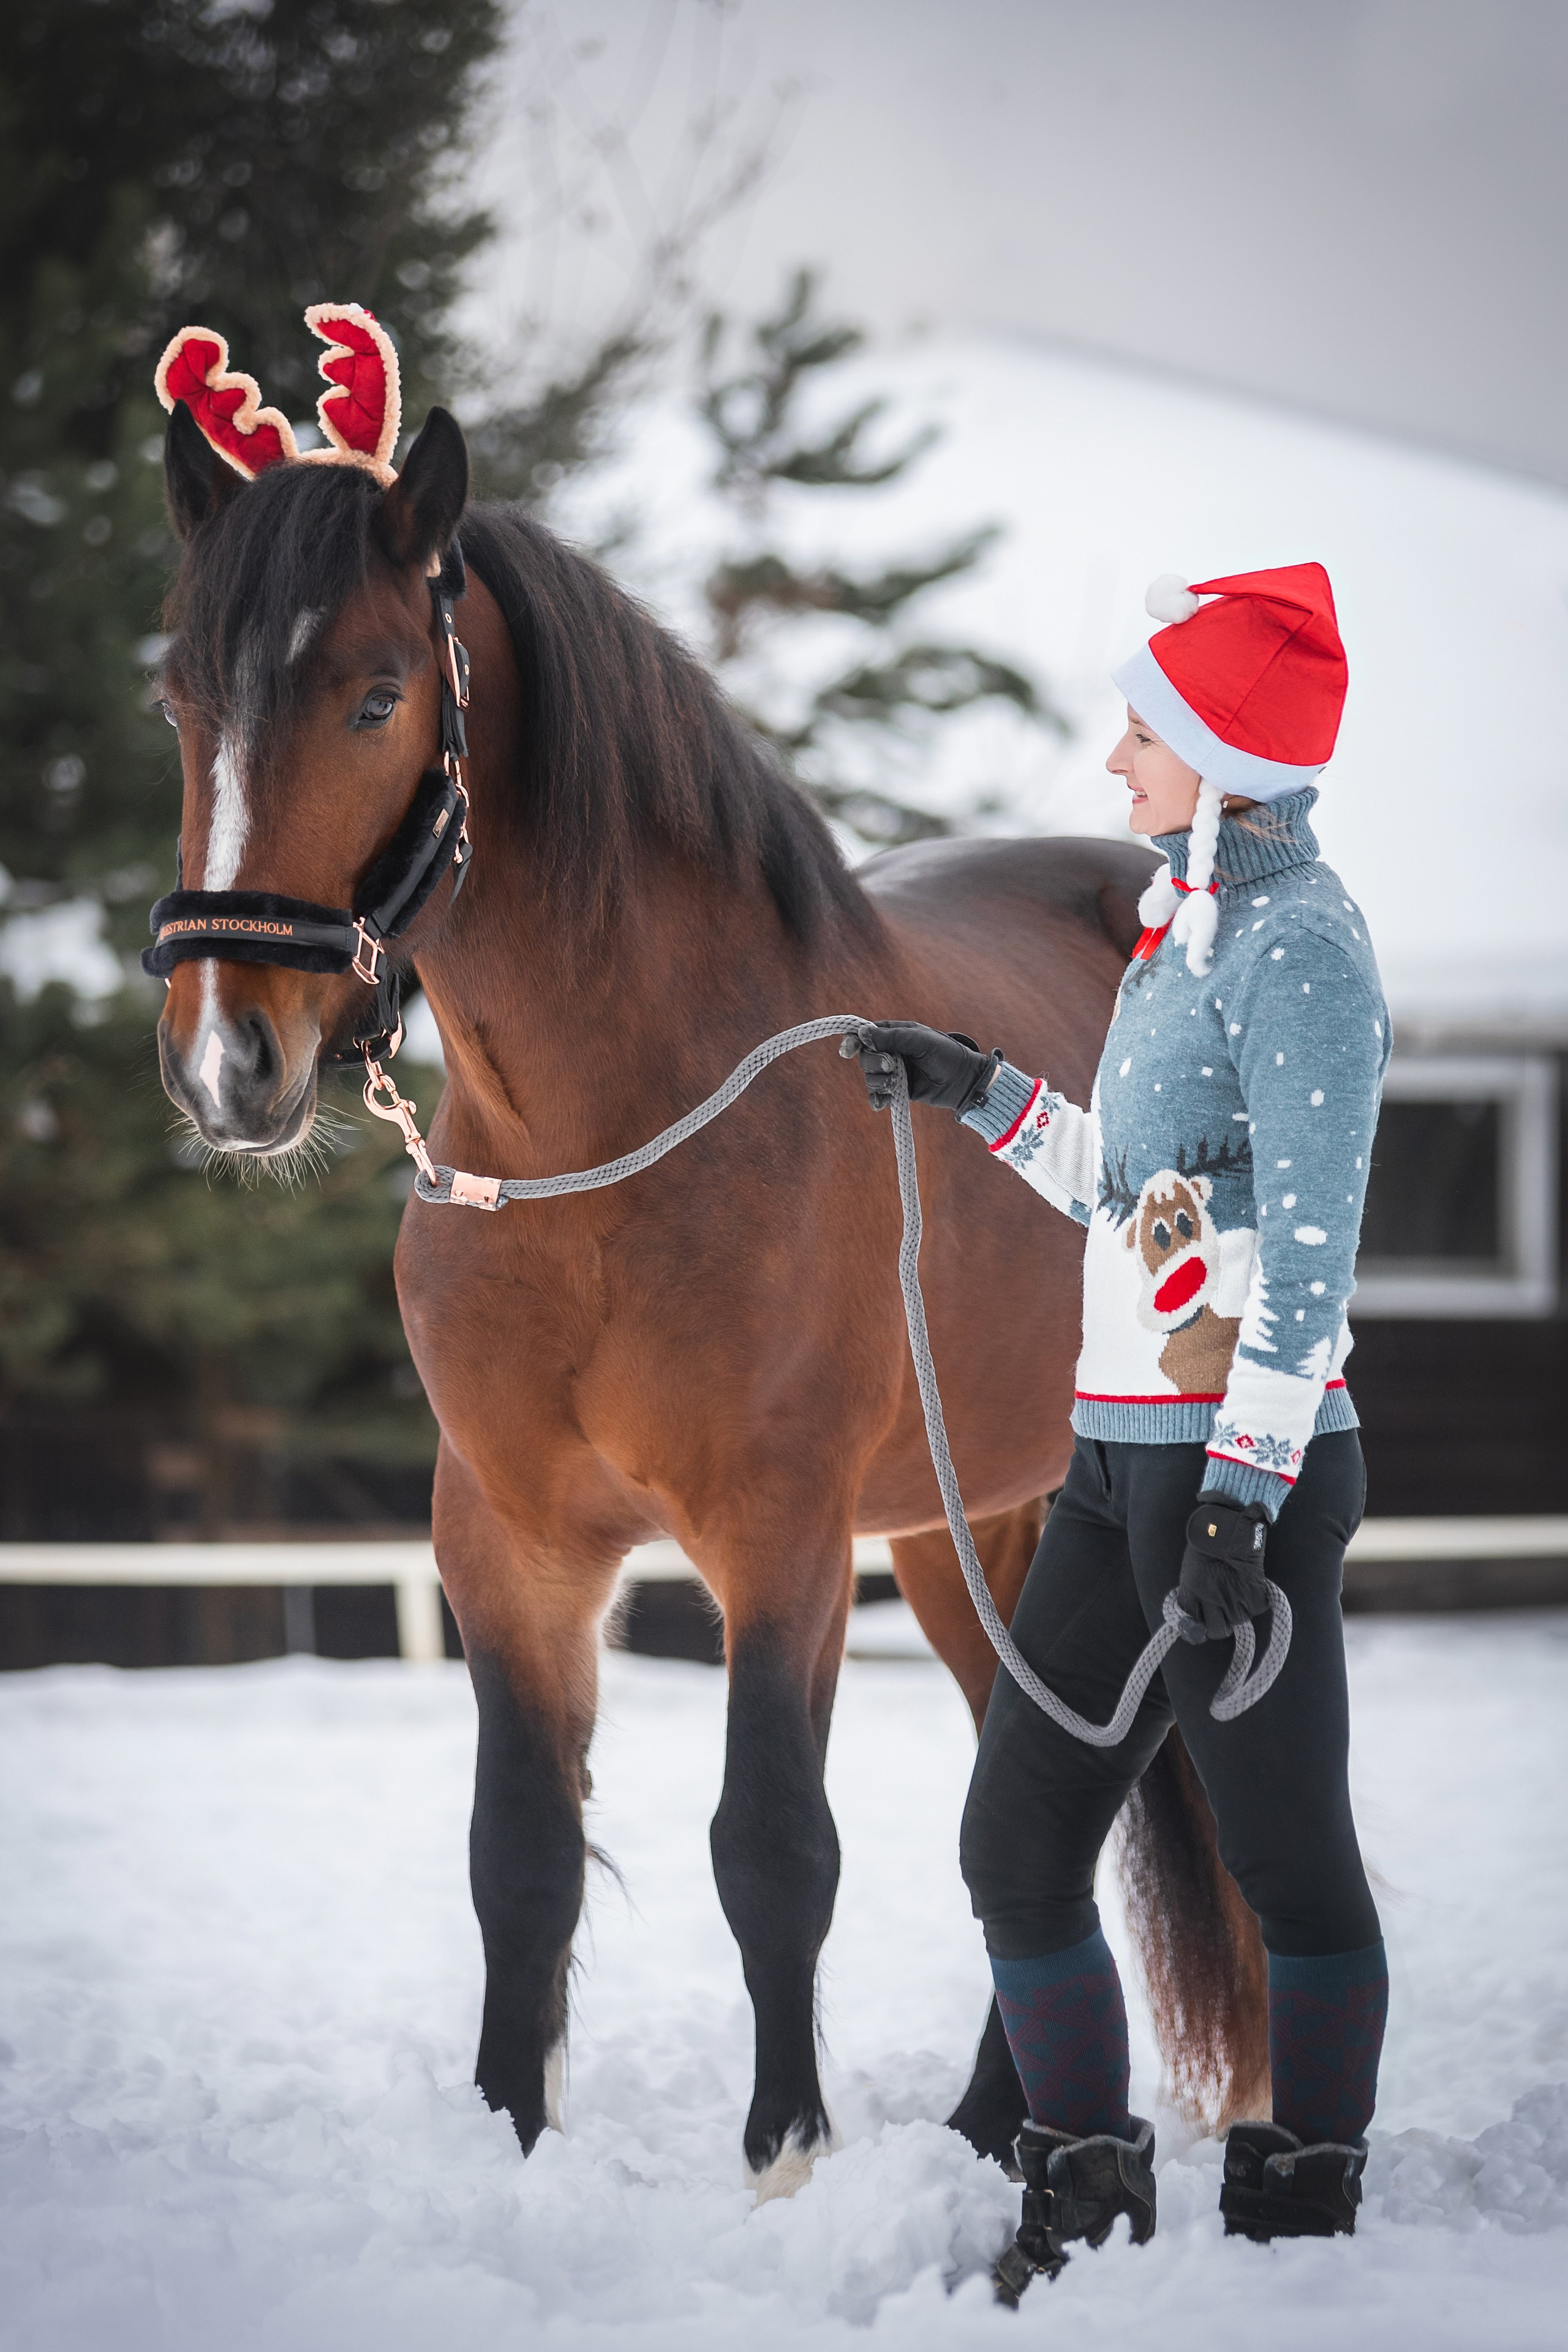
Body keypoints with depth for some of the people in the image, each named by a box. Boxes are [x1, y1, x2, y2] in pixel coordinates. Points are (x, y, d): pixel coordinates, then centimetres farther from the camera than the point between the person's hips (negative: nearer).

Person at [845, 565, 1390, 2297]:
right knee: (1018, 1844, 9)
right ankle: (1086, 2204, 19)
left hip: (1242, 1464, -10)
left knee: (1289, 1863, 1)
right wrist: (979, 1096, 25)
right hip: (1123, 1457, 10)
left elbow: (1308, 1249, -18)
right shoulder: (1192, 923, 17)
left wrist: (1242, 1491, -22)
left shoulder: (1298, 940, -12)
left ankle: (1305, 2222, 10)